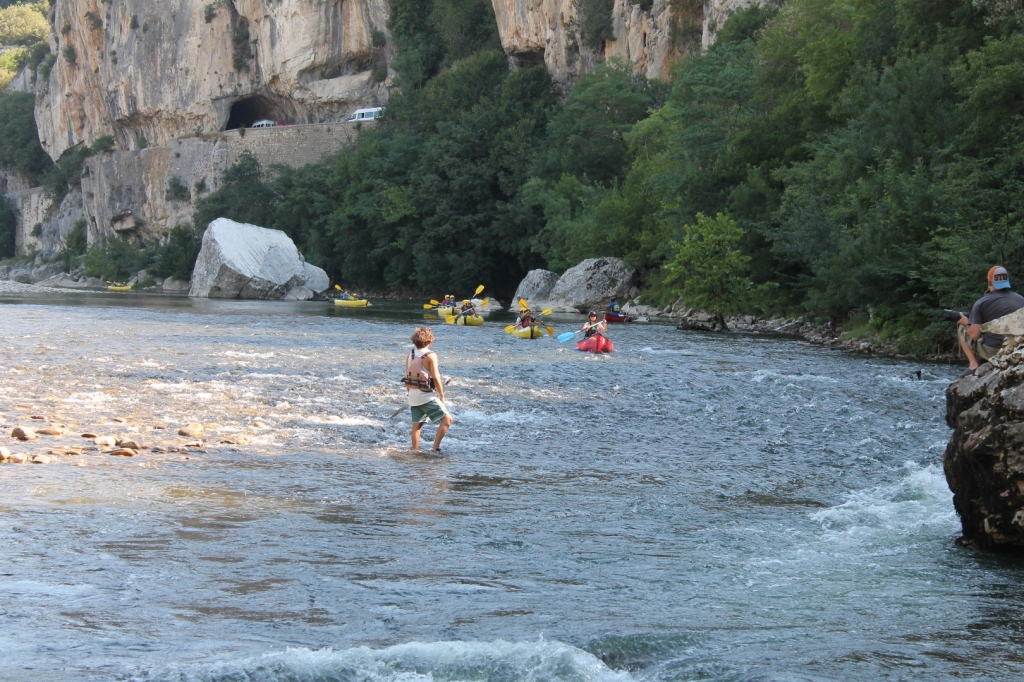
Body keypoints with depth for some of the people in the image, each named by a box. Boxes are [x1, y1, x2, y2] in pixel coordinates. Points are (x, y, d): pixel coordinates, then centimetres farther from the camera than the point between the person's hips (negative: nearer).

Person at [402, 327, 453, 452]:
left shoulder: (410, 355, 6)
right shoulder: (430, 356, -13)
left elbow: (407, 377, 11)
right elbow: (436, 378, -15)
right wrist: (442, 395, -6)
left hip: (413, 394, 7)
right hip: (427, 395, -7)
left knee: (416, 424, 16)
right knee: (447, 419, -5)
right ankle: (435, 448, -13)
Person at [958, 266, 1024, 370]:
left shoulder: (981, 303, -5)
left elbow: (974, 334, -11)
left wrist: (966, 323, 11)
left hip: (991, 352, -4)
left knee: (961, 330, 19)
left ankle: (973, 363, 2)